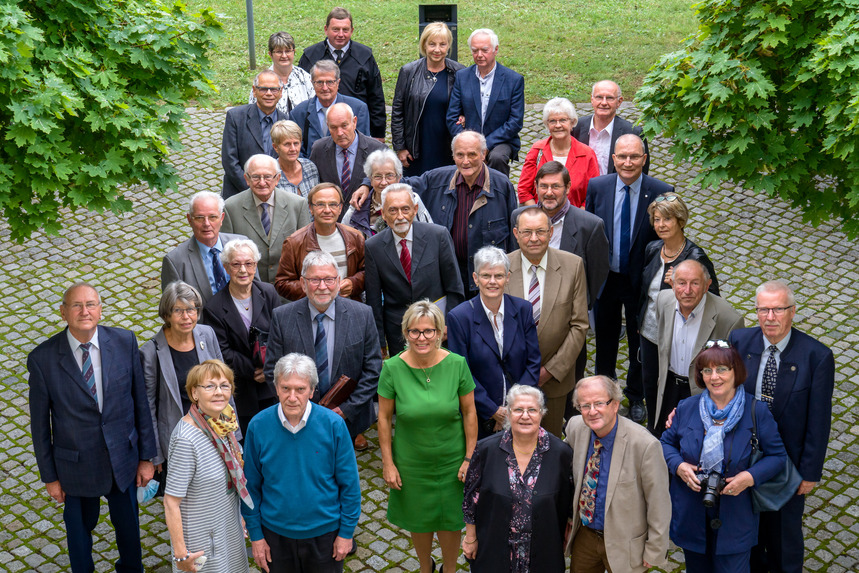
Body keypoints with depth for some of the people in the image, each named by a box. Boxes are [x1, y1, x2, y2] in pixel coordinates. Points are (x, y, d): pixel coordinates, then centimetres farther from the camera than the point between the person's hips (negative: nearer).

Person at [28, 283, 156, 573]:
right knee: (79, 528, 20)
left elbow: (141, 400, -4)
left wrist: (146, 456, -1)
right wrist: (49, 475, -1)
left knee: (128, 525, 21)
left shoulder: (124, 342, -11)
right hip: (76, 465, -2)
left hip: (123, 459, 2)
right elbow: (40, 422, -6)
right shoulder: (42, 358, -16)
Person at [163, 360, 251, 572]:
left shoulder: (222, 421, -5)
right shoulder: (186, 439, -29)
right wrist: (181, 553, -20)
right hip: (202, 539, -7)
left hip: (229, 528, 7)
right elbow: (171, 502, -23)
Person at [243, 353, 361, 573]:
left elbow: (349, 485, -7)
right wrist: (255, 535, 0)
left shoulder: (333, 424, -16)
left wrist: (347, 531, -4)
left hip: (324, 531, -1)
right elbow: (251, 486, -2)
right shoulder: (258, 426, -13)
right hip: (275, 533, 1)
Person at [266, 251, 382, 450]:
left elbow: (373, 369, -4)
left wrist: (347, 408, -12)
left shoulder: (362, 315, -7)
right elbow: (273, 370, -6)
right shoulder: (282, 317, -8)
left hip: (348, 419, 1)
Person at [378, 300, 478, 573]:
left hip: (451, 461, 0)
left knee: (450, 520, 14)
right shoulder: (393, 368, -16)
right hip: (411, 463, 0)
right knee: (419, 520, 18)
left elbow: (469, 413, -6)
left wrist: (470, 458, -5)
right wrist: (388, 463, -5)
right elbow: (384, 418, -6)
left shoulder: (457, 364, -15)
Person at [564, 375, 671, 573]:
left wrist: (654, 552, -11)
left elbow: (659, 504, -18)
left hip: (624, 545, -5)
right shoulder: (575, 427, -11)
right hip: (584, 535, 5)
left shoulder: (645, 445, -28)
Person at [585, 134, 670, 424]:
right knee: (605, 337, 21)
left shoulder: (661, 192, -15)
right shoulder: (597, 187, -9)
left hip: (640, 280, -1)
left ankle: (636, 396, 39)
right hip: (604, 277, 1)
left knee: (640, 342, 17)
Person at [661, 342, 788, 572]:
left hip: (735, 516, -2)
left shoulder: (757, 411, -11)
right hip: (691, 515, 3)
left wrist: (750, 477, -22)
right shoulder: (686, 408, -4)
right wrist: (678, 466, -13)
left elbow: (777, 455, -5)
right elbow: (666, 443, 8)